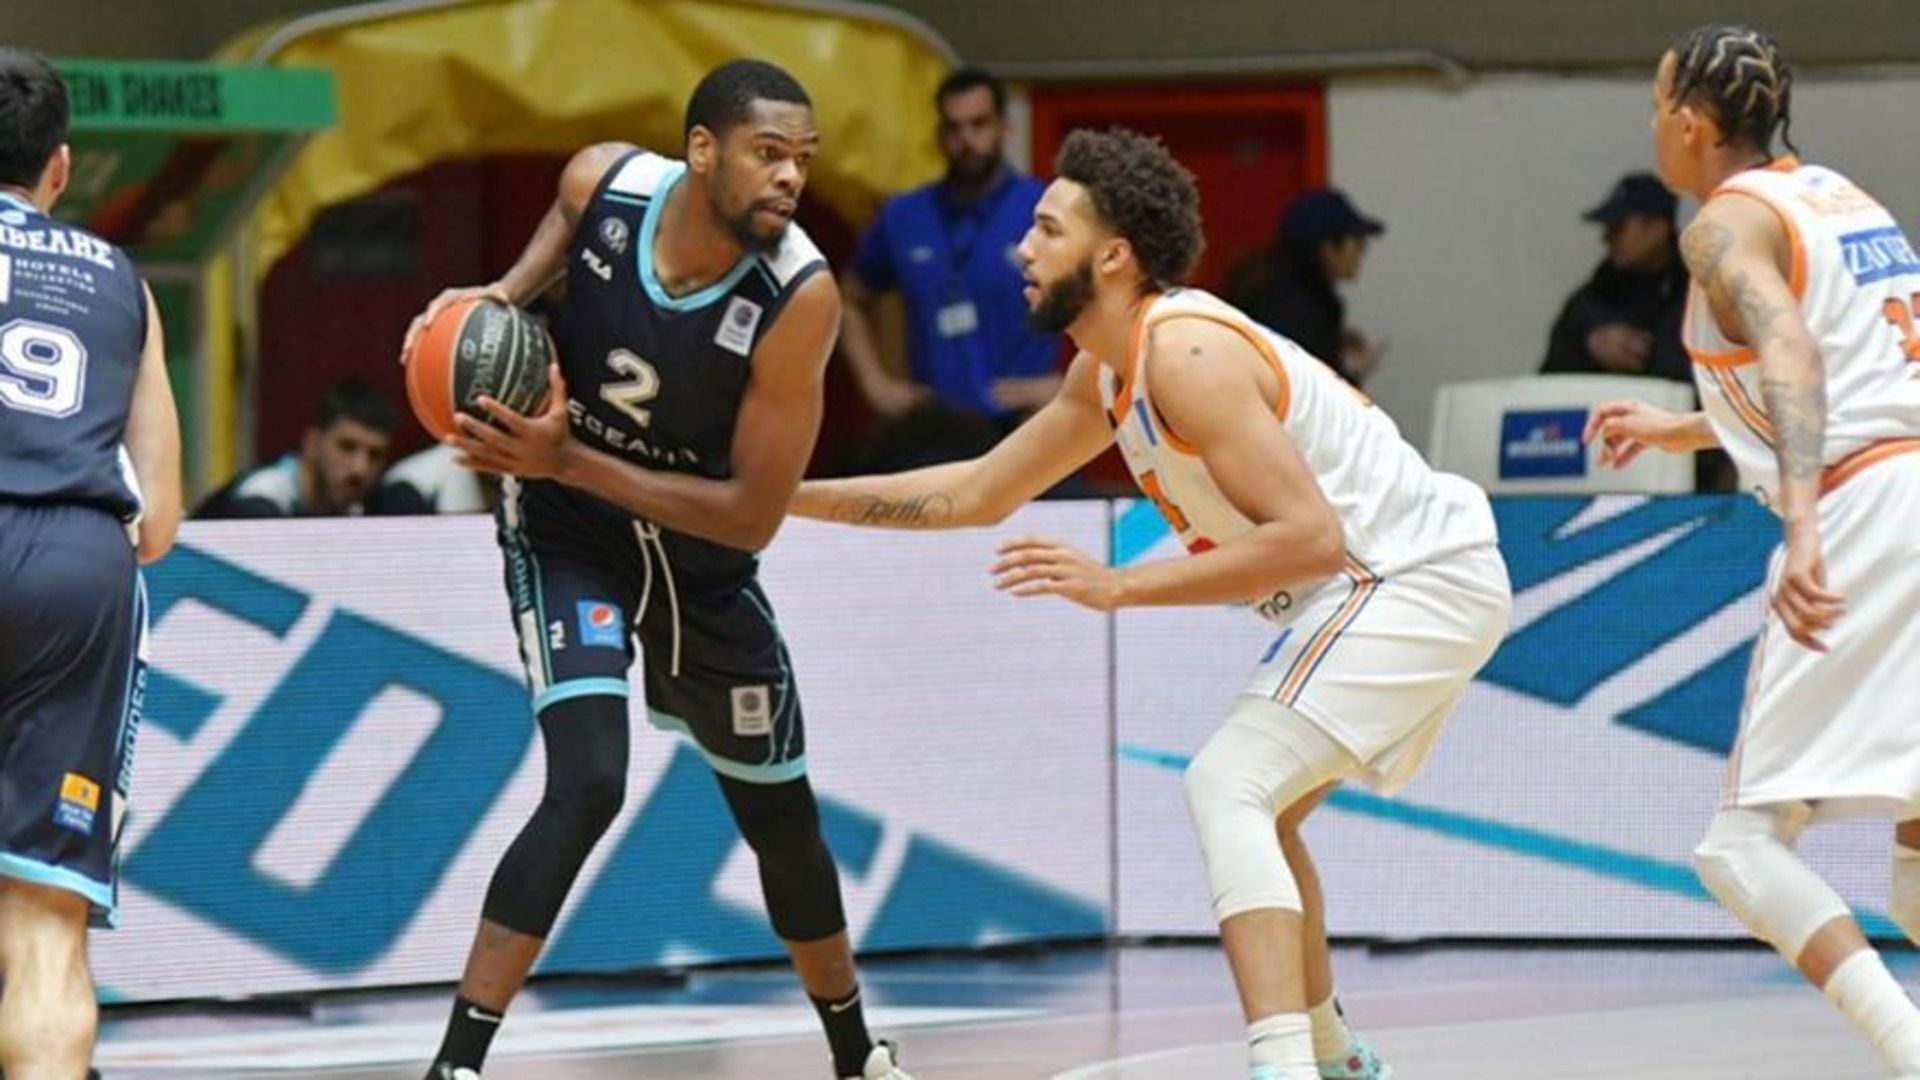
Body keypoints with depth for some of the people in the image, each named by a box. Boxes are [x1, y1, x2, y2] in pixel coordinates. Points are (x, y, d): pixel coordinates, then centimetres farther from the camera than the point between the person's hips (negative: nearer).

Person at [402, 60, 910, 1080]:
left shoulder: (801, 297, -28)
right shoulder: (605, 182, -22)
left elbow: (753, 516, -25)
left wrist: (569, 461, -32)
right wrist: (501, 296, -13)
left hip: (699, 551, 1)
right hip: (565, 533, -1)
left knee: (783, 821, 15)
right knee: (587, 785, -24)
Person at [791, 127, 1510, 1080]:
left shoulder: (1186, 354, -21)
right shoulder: (1109, 371, 10)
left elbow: (1309, 536, -28)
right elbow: (979, 493, 20)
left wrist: (1119, 587, -26)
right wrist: (794, 496, 17)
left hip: (1418, 577, -11)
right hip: (1384, 585, 11)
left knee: (1228, 790, -21)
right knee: (1259, 811, 25)